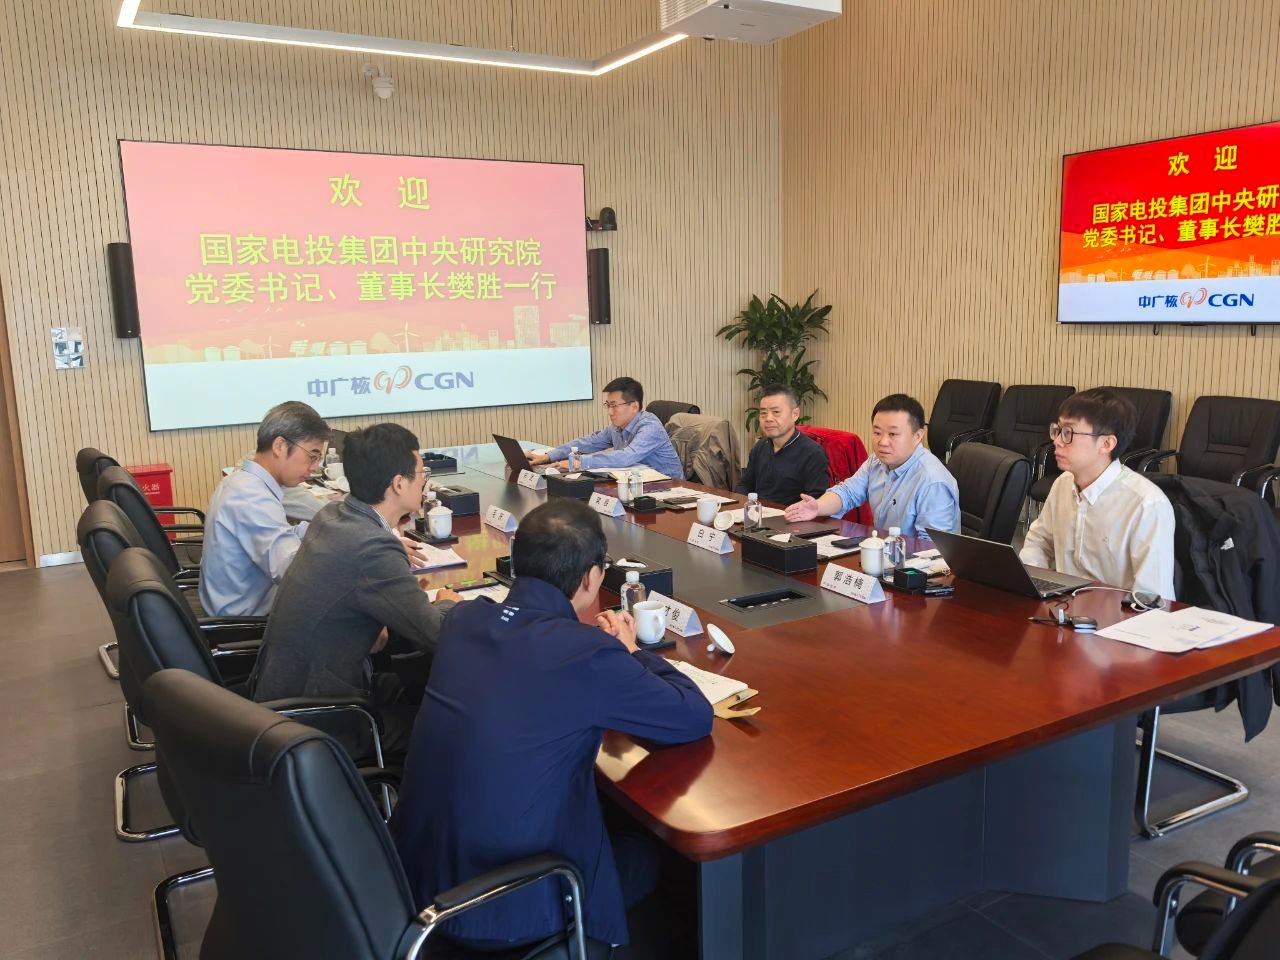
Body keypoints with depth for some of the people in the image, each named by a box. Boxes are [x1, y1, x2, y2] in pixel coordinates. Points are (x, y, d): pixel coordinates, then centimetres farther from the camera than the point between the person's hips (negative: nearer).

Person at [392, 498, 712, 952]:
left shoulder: (465, 618, -4)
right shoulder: (587, 654, -24)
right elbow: (696, 718, -10)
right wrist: (630, 653, 5)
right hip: (504, 908, -6)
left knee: (616, 824, 28)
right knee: (655, 849, 20)